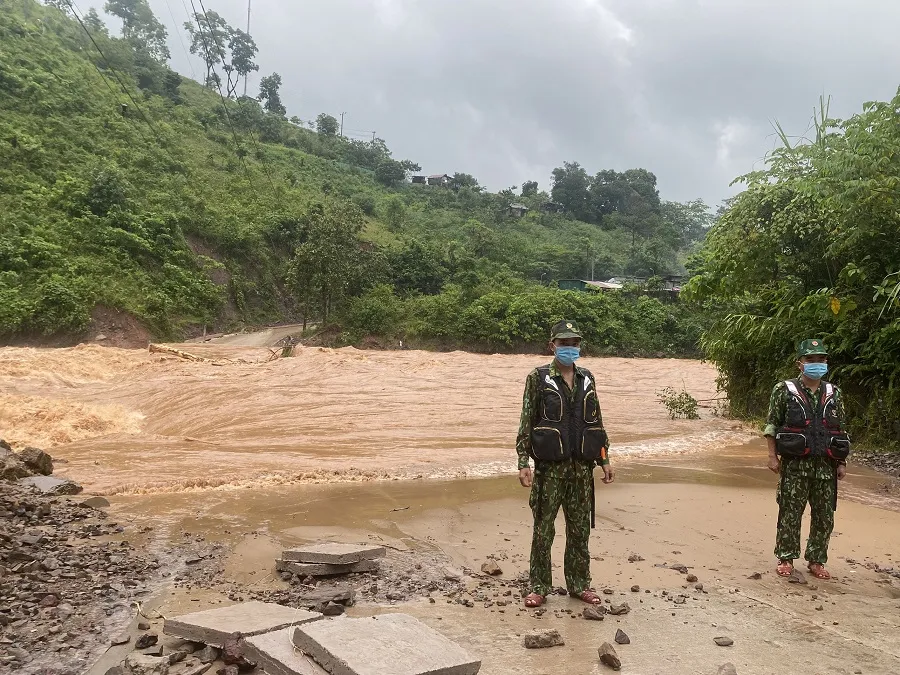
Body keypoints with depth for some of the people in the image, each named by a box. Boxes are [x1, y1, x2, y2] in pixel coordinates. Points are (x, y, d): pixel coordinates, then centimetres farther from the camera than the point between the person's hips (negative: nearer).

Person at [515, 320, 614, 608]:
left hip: (582, 467, 4)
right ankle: (539, 586, 15)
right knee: (543, 529, 2)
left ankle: (579, 584, 25)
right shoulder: (538, 378, -3)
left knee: (580, 530, 11)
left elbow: (596, 422, 15)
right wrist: (523, 462, -12)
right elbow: (526, 422, -5)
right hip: (549, 467, -4)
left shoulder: (587, 379, 10)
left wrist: (605, 460, 12)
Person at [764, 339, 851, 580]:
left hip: (826, 465, 4)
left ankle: (816, 561, 22)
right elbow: (772, 425, -1)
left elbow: (841, 429, 14)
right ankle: (785, 559, 15)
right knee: (790, 513, 1)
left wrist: (842, 462, 9)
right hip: (795, 465, -4)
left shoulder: (833, 393, 10)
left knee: (825, 516, 8)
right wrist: (772, 456, -7)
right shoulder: (784, 390, -1)